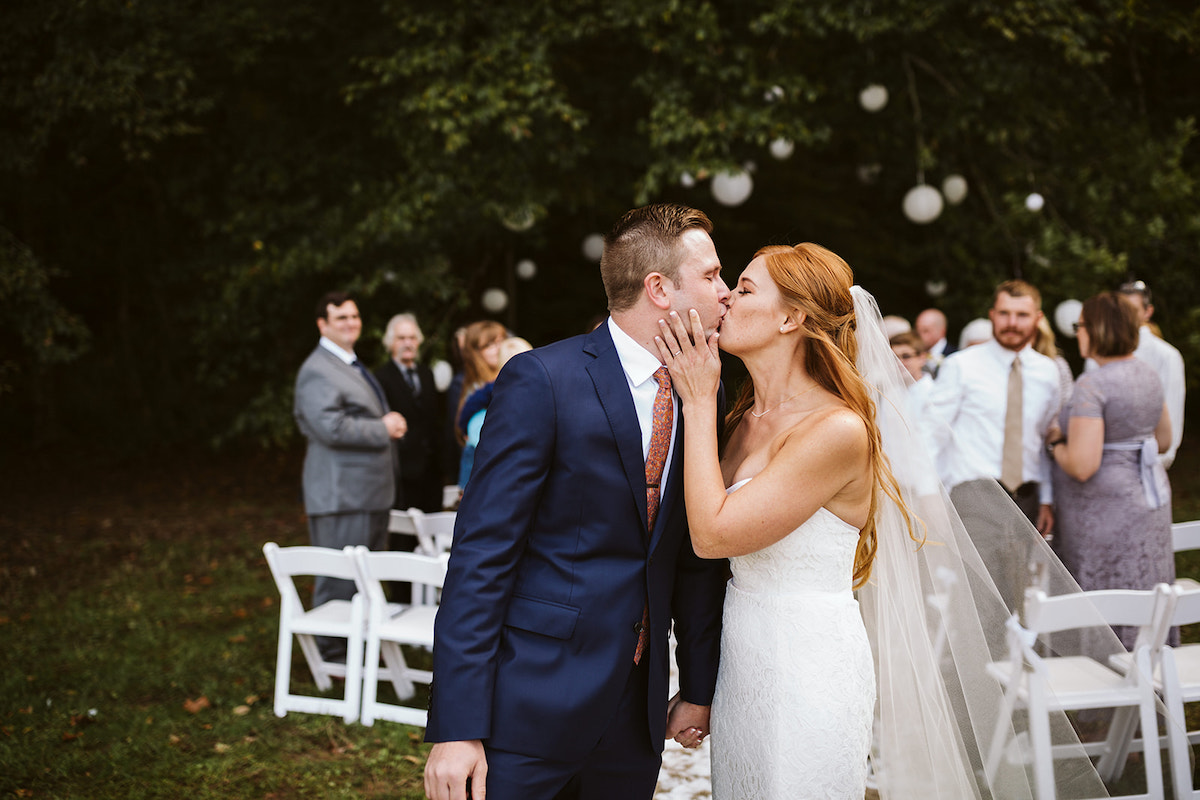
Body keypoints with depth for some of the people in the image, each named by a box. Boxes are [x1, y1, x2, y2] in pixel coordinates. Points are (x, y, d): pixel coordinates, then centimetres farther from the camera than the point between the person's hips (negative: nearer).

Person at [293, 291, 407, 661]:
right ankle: (331, 653, 8)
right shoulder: (317, 372, -14)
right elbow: (332, 428, -26)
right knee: (340, 579, -3)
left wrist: (391, 423, 10)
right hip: (341, 494, -10)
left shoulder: (354, 367, 19)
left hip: (371, 491, 10)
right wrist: (384, 429, -17)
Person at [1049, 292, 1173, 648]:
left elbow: (1082, 466, -25)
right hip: (1149, 495, 9)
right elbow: (1163, 441, 19)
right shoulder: (1147, 373, 6)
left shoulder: (1092, 385, -21)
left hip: (1107, 508, -9)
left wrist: (1056, 443, -7)